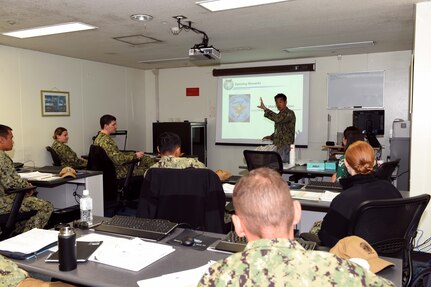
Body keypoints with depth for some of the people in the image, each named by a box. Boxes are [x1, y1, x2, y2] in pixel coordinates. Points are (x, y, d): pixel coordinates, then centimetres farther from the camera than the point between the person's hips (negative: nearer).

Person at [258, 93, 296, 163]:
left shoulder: (289, 113, -9)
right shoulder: (280, 115, 18)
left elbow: (277, 119, -29)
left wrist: (265, 109, -30)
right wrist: (271, 137, 9)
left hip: (285, 146, -8)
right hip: (277, 146, 8)